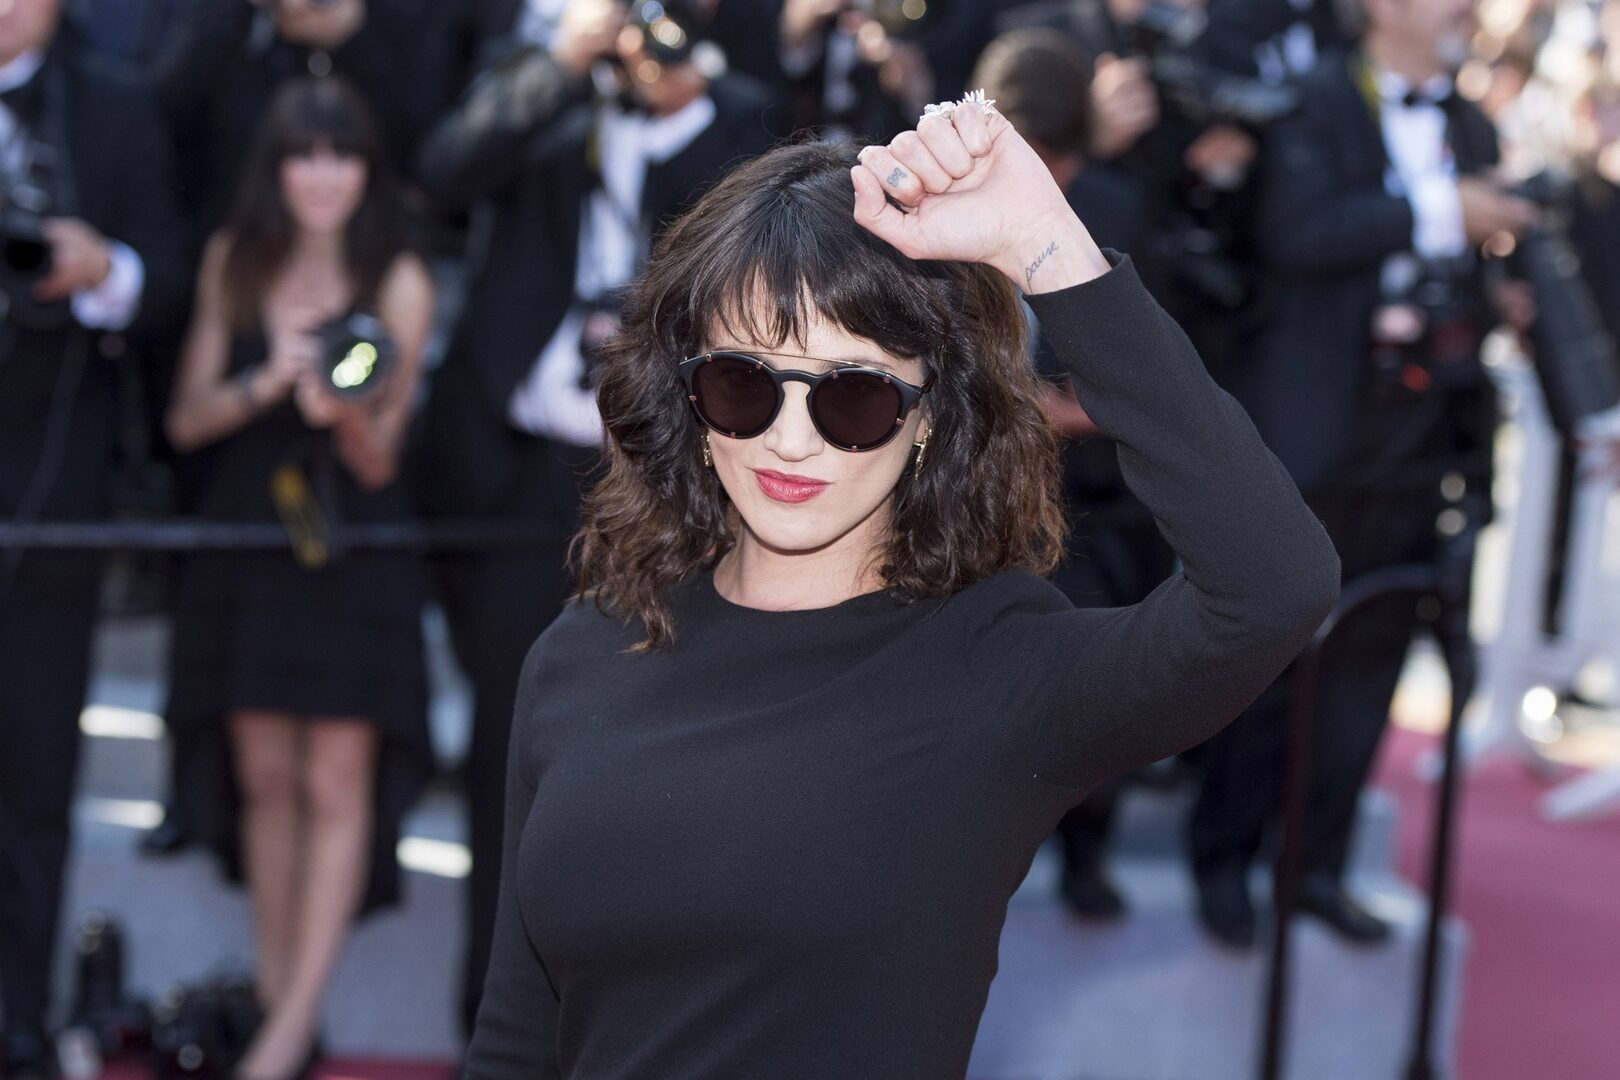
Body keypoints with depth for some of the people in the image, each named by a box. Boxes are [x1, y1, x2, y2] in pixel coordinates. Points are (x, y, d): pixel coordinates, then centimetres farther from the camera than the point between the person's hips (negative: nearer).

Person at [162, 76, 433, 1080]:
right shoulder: (232, 263, 4)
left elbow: (379, 463, -6)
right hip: (246, 535, 3)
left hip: (354, 546, -3)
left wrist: (350, 413, -28)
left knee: (336, 780, -6)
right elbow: (187, 421, 3)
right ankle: (272, 991, 19)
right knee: (264, 775, 8)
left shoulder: (399, 281, -6)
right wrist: (268, 383, -14)